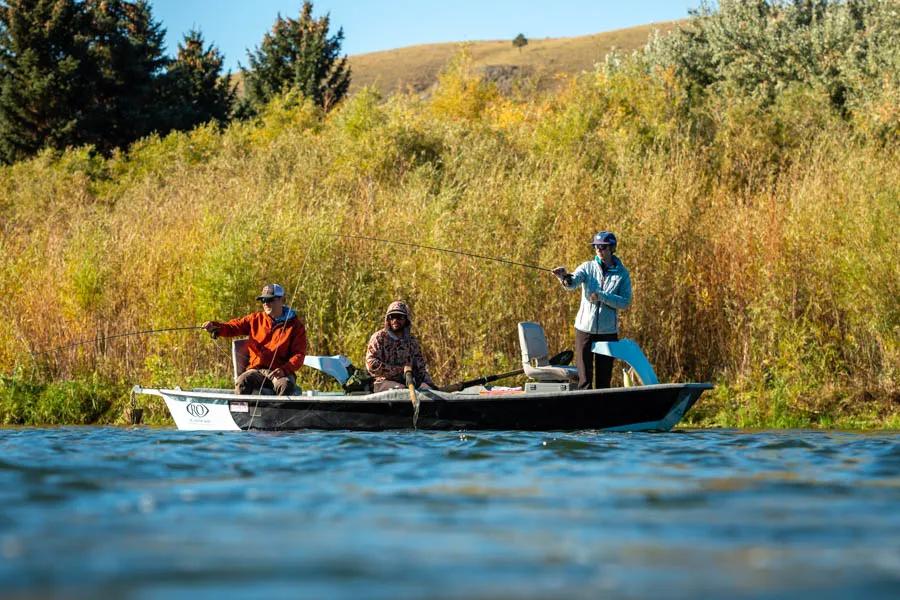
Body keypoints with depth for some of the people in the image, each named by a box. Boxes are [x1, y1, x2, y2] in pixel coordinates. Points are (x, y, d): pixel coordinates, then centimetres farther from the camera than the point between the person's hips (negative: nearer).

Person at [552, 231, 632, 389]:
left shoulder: (622, 273, 1)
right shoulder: (588, 267, 1)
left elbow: (625, 302, -7)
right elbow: (572, 284, -18)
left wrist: (601, 296, -19)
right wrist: (564, 276, -41)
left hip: (608, 331, 0)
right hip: (585, 328, 0)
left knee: (604, 377, 8)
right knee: (584, 378, -3)